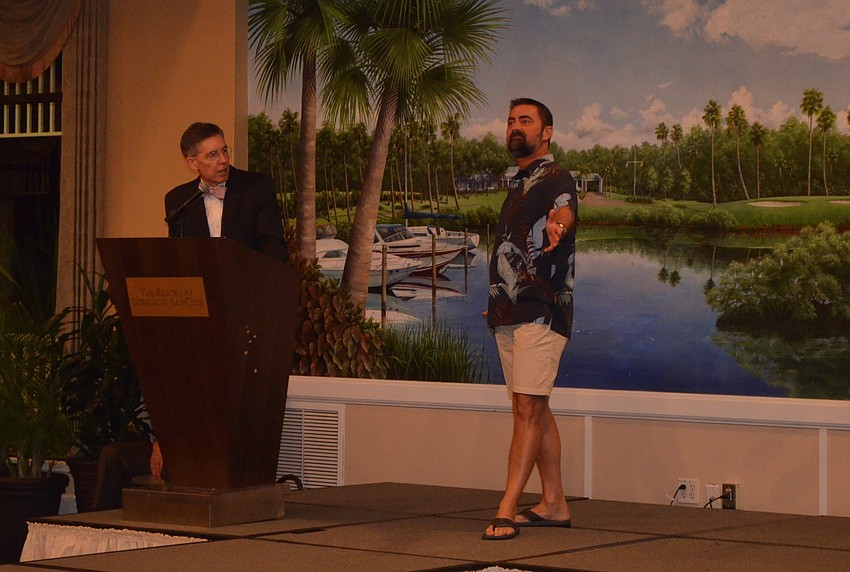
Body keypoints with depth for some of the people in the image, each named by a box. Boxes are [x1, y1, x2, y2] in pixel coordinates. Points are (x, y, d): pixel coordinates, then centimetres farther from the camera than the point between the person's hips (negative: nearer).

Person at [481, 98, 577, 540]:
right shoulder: (519, 185, 20)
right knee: (534, 410, 11)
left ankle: (506, 510, -17)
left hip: (541, 313, -9)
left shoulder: (556, 179, -7)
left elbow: (564, 212, -31)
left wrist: (556, 225, -54)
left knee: (528, 408, -13)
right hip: (510, 314, 9)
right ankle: (554, 504, 17)